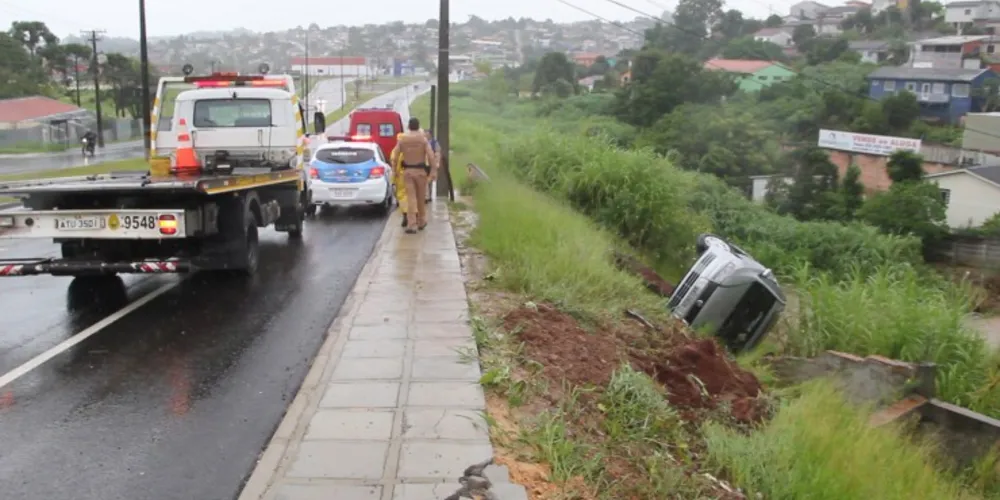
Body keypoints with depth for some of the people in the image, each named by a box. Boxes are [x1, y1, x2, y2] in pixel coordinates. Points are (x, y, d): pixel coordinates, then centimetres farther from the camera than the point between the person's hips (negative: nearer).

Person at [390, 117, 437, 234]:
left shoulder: (402, 139, 0)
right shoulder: (423, 138, -5)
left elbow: (394, 155, -2)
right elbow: (431, 155, -14)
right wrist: (434, 171, -14)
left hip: (407, 171, 1)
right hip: (421, 170, -1)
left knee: (411, 198, 1)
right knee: (421, 198, 14)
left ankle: (411, 225, -9)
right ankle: (421, 222, 28)